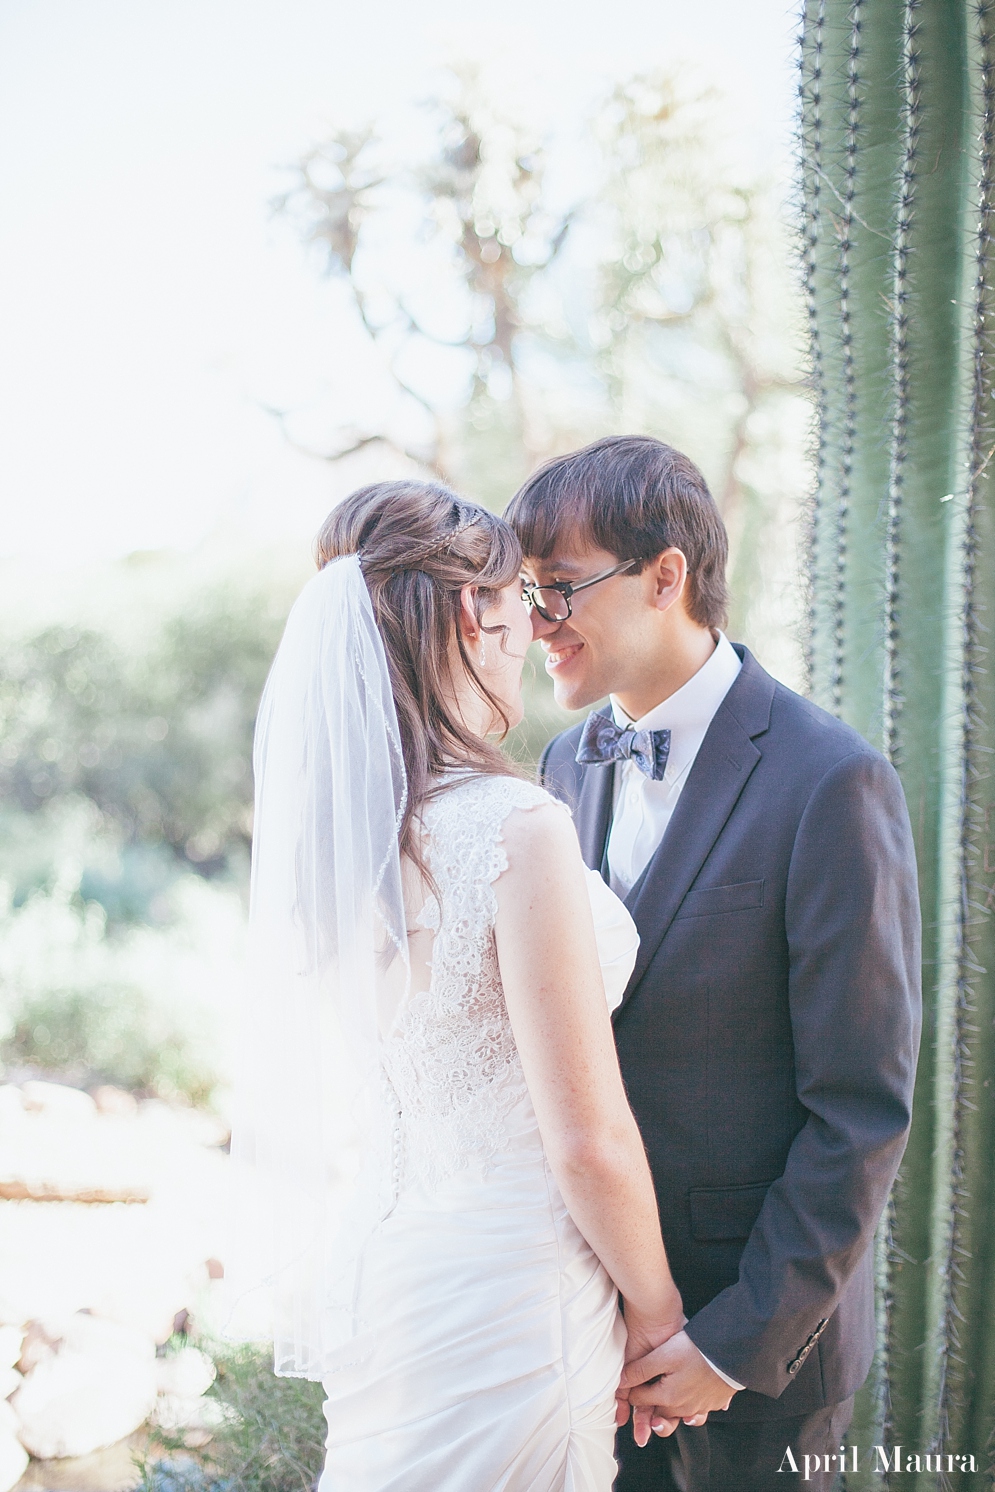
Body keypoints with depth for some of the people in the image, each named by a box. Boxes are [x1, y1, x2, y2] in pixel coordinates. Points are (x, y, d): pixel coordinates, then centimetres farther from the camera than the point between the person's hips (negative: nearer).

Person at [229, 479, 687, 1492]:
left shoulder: (325, 820, 0)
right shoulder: (517, 829, -24)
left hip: (371, 1253, 8)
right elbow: (589, 1143, -19)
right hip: (504, 1293, -7)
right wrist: (656, 1310, -4)